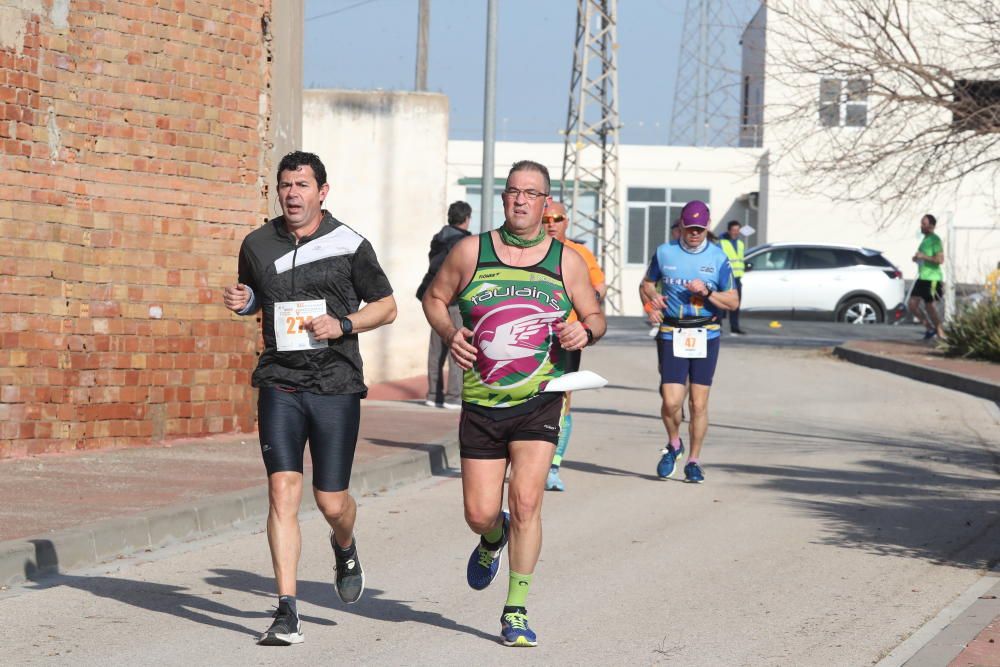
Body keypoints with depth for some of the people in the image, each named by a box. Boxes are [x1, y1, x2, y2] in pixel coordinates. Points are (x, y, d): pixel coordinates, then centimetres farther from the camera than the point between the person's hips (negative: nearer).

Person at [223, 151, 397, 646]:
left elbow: (386, 306, 6)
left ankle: (344, 548, 40)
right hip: (279, 384, 2)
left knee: (331, 501, 2)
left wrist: (343, 324, -11)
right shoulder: (257, 245, 7)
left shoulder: (349, 245, -2)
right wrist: (241, 302, 2)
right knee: (283, 490, -12)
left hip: (335, 386, -2)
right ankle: (287, 613, -10)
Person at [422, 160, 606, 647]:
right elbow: (434, 297, 13)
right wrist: (449, 333, -7)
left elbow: (595, 315, 12)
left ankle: (517, 610, -5)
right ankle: (493, 539, 42)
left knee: (526, 500, -17)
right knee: (480, 514, 1)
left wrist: (586, 332, -11)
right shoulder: (471, 252, 1)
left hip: (539, 403, -1)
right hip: (481, 404, 1)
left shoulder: (566, 261, 2)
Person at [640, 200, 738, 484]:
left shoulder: (718, 258, 2)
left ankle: (694, 461, 16)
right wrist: (653, 296, -5)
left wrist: (707, 292, -14)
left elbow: (733, 302, 3)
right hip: (672, 335, 0)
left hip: (706, 336, 0)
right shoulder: (664, 253, 4)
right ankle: (674, 445, 20)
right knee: (671, 401, -10)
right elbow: (647, 283, 18)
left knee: (699, 404, 1)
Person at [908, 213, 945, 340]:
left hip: (932, 278, -9)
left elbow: (940, 259, -22)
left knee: (930, 306, -4)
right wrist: (917, 258, 9)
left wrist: (923, 256, -22)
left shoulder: (935, 240, -12)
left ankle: (940, 334, 8)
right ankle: (930, 328, 16)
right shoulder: (925, 239, 16)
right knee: (913, 305, 4)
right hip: (922, 277, 9)